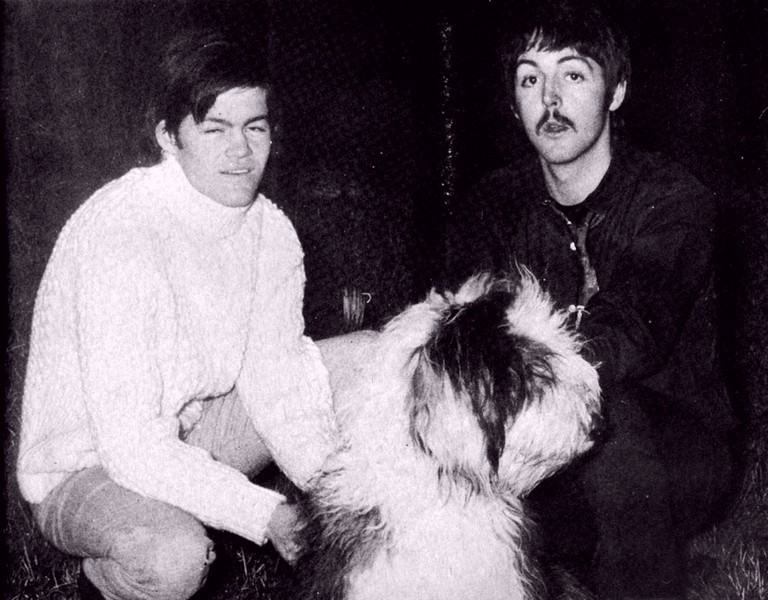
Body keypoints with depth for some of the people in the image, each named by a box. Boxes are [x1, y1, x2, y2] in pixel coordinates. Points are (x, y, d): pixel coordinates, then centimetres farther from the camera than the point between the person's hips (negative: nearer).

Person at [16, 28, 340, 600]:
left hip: (192, 429, 7)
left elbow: (277, 377, -7)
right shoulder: (119, 236, -31)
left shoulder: (271, 230, -8)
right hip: (86, 466, -7)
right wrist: (265, 514, -33)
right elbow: (132, 446, -33)